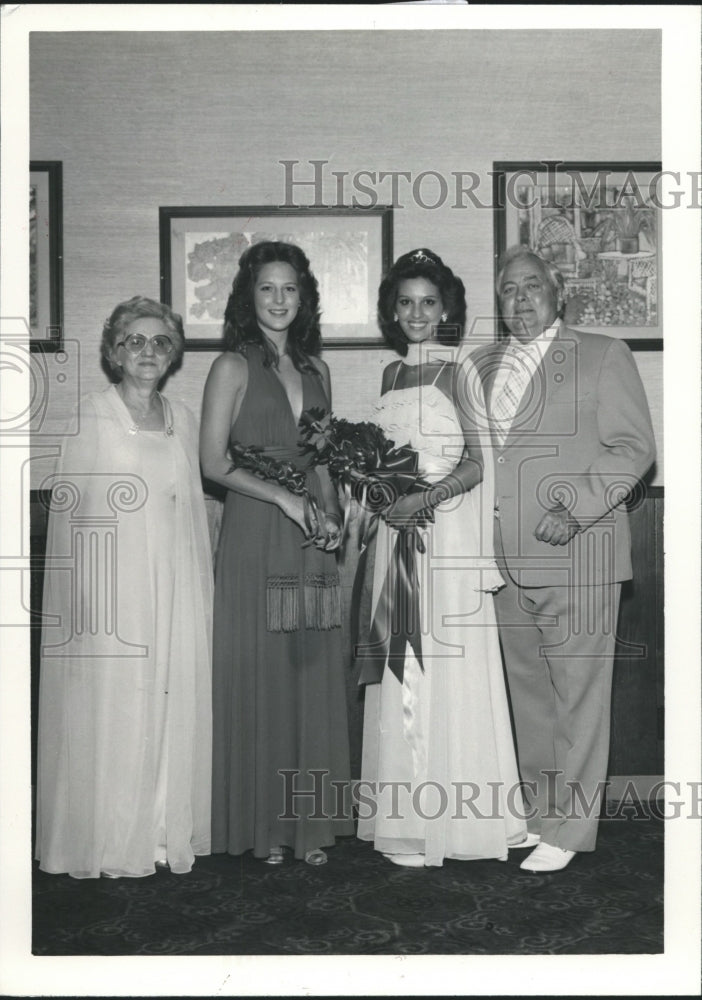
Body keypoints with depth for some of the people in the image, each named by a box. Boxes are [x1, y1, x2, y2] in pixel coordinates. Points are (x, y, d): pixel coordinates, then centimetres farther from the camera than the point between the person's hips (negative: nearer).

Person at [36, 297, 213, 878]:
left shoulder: (182, 420, 12)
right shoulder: (89, 416, -2)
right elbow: (67, 503, -5)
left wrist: (200, 586, 10)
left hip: (175, 585, 5)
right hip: (111, 585, -5)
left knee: (175, 708, 7)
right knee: (109, 711, 0)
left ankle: (169, 832, 19)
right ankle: (108, 841, 12)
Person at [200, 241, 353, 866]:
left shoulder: (315, 368, 14)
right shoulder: (234, 367, -2)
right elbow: (213, 463, -8)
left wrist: (331, 515, 1)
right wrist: (284, 497, -15)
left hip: (312, 541, 5)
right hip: (255, 537, -5)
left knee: (314, 675, 6)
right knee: (260, 675, 1)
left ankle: (309, 820, 16)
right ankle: (262, 824, 12)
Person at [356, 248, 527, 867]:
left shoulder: (458, 371, -4)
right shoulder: (392, 374, 14)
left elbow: (479, 462, -9)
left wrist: (424, 500, -19)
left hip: (448, 531, -6)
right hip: (398, 531, 6)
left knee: (446, 671, -3)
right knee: (401, 676, 8)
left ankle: (451, 818, 8)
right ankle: (407, 815, 17)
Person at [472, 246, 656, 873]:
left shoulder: (603, 356, 1)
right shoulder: (481, 365, 16)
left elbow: (634, 447, -5)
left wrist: (576, 509, -16)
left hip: (578, 556, -5)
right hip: (507, 558, 5)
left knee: (578, 692, -1)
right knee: (527, 690, 13)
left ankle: (569, 827, 9)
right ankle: (537, 809, 27)